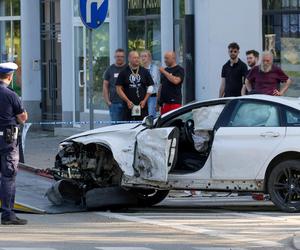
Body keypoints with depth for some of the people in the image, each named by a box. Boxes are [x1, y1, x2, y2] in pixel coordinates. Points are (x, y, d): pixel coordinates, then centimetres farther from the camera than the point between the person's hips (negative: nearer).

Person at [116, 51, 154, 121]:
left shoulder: (145, 72, 9)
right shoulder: (124, 72, 4)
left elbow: (150, 87, 10)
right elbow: (119, 89, 1)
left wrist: (144, 100, -2)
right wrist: (127, 101, -8)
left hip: (142, 105, 1)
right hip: (129, 106, -1)